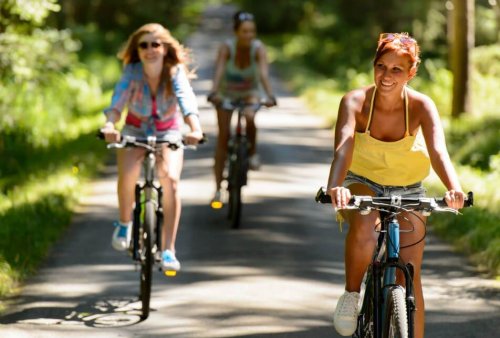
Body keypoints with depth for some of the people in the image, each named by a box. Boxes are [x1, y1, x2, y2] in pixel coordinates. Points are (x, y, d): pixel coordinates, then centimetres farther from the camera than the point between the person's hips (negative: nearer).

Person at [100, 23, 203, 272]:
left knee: (170, 178, -25)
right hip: (135, 130, 0)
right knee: (128, 173, -28)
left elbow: (186, 98, -37)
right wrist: (109, 125, -54)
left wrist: (195, 128, -56)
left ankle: (168, 250, -19)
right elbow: (118, 99, -33)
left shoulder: (175, 71, -20)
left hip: (168, 132, 0)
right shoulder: (132, 71, -19)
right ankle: (125, 223, 3)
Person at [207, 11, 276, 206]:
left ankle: (253, 152, -4)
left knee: (250, 118, -33)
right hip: (227, 93, 0)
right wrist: (214, 93, -57)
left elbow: (264, 73, -38)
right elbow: (219, 72, -39)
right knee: (223, 137, -8)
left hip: (249, 92, 0)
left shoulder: (258, 48, -25)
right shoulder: (227, 48, -26)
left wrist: (270, 96, -54)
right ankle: (218, 188, -2)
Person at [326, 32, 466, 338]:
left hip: (408, 191, 1)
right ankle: (352, 295, -11)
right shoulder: (355, 102, -23)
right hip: (363, 184, -1)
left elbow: (438, 150, -38)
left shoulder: (421, 106, -22)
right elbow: (344, 146, -39)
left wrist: (454, 188, -58)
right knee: (363, 226, -35)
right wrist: (335, 186, -60)